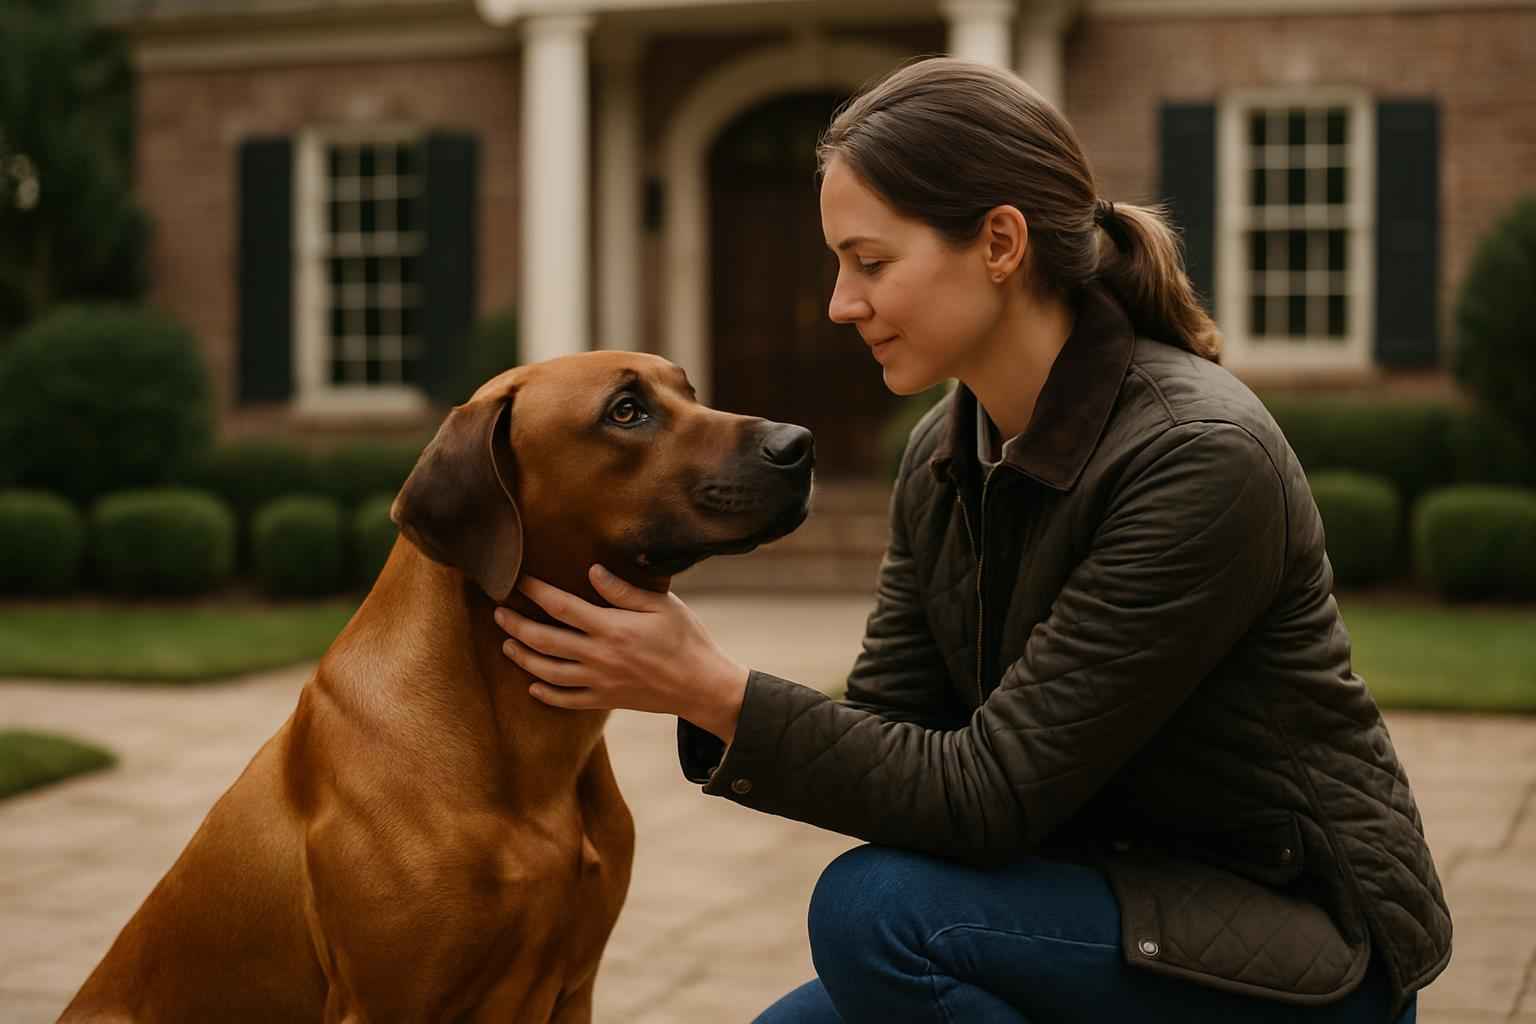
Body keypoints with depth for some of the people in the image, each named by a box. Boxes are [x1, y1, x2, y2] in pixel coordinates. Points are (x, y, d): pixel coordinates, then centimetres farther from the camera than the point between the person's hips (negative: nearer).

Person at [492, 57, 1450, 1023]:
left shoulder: (1201, 457, -26)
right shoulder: (943, 461, 0)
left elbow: (988, 793, -25)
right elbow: (888, 742, -1)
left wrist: (715, 690, -26)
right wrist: (695, 683, -17)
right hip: (1125, 904, 8)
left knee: (879, 908, -25)